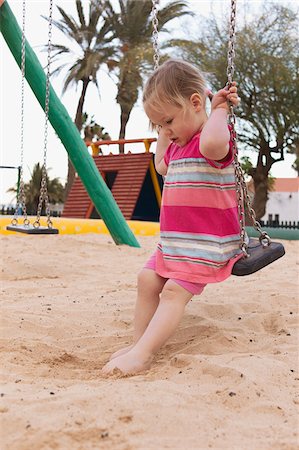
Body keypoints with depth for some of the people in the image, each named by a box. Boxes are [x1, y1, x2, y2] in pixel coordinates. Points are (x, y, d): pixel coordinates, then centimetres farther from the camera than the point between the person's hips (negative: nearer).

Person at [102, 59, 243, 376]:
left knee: (174, 291, -18)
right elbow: (162, 166, 36)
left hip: (206, 243, -10)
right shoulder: (177, 145, 13)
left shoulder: (215, 137, -17)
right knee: (148, 280, 7)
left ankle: (142, 355, -21)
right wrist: (163, 135, 24)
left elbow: (212, 143, -45)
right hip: (174, 241, 10)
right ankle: (138, 343, 13)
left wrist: (220, 109, -28)